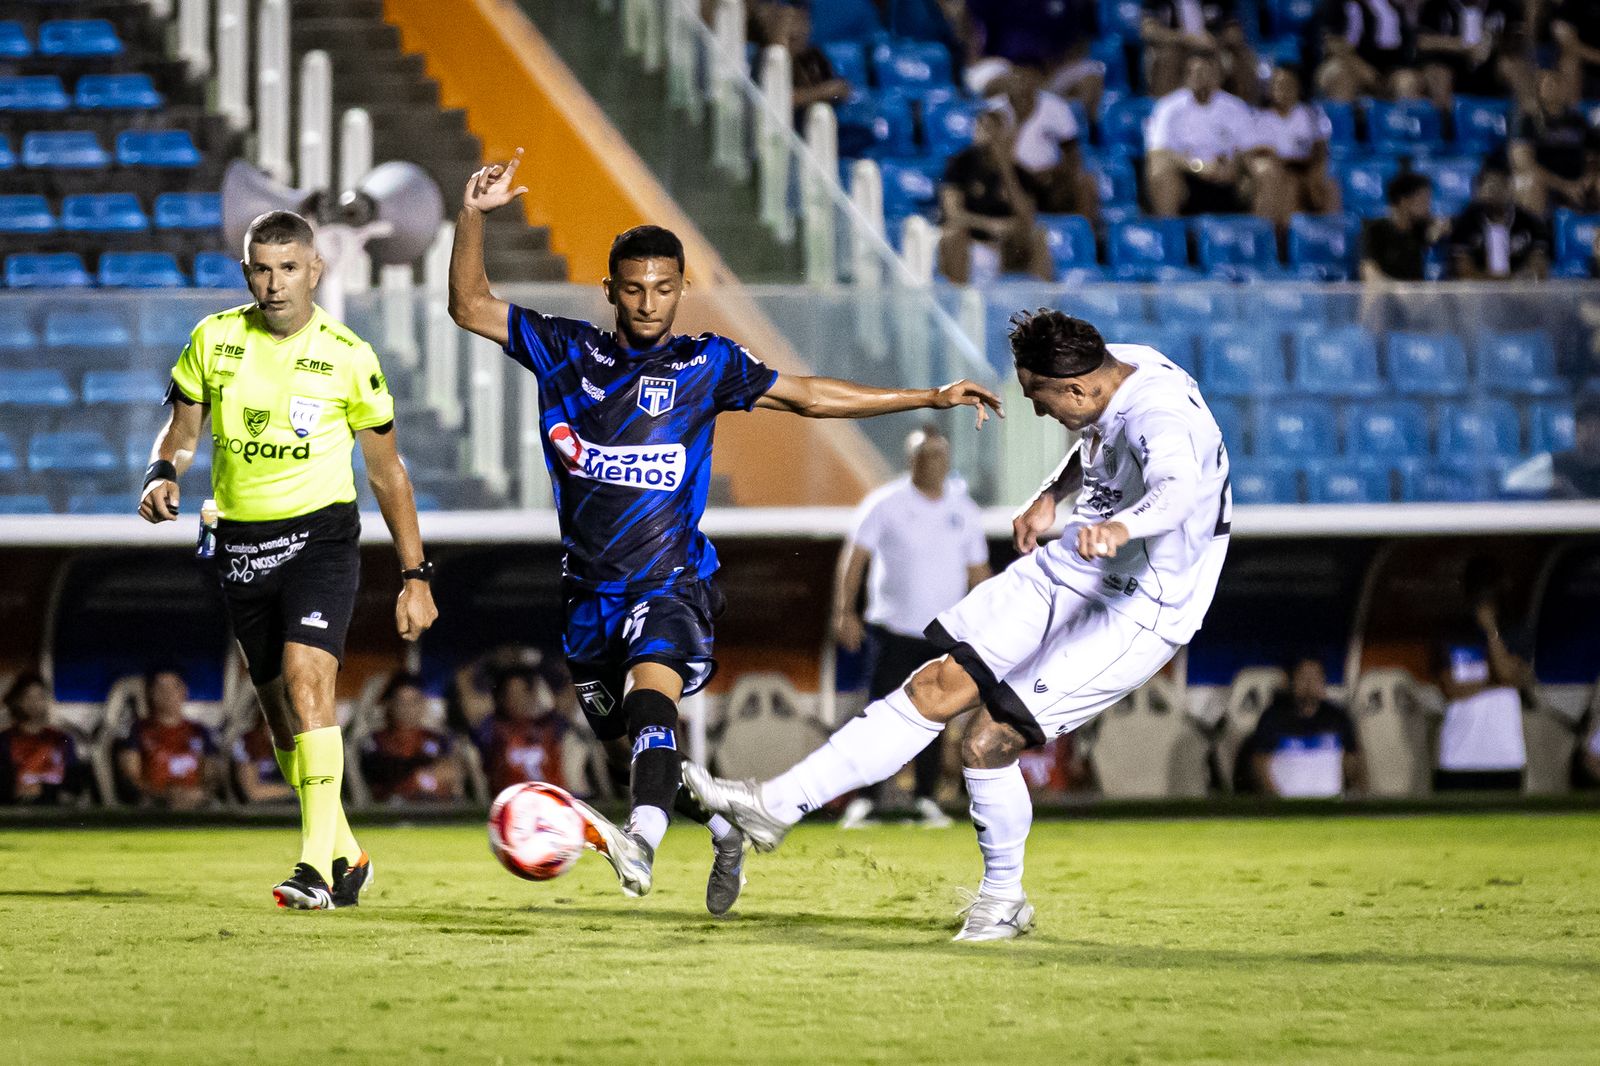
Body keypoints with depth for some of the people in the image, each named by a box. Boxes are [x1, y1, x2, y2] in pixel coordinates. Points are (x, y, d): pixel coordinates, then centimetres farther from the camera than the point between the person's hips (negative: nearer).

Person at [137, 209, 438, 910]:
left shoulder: (347, 356, -5)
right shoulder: (213, 340, 1)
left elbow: (386, 468, 4)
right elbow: (182, 430, 12)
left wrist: (415, 576, 3)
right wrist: (162, 473, -12)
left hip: (320, 536, -4)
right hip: (240, 543, 4)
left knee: (306, 677, -24)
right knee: (280, 711, 9)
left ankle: (317, 865, -27)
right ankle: (346, 856, 27)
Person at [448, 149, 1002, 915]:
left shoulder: (706, 365, 3)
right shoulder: (567, 353, 6)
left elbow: (807, 396, 11)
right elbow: (471, 307, 6)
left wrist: (928, 398, 9)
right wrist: (473, 217, -8)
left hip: (671, 585, -3)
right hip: (591, 593, 4)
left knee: (651, 694, -32)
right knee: (624, 748, 12)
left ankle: (643, 838, -52)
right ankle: (719, 822, 39)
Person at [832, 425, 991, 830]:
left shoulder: (965, 511, 9)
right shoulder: (884, 505, -2)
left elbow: (977, 570, 16)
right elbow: (855, 557, -5)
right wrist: (845, 612, -14)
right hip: (894, 629, -3)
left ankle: (926, 800, 11)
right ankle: (865, 801, -6)